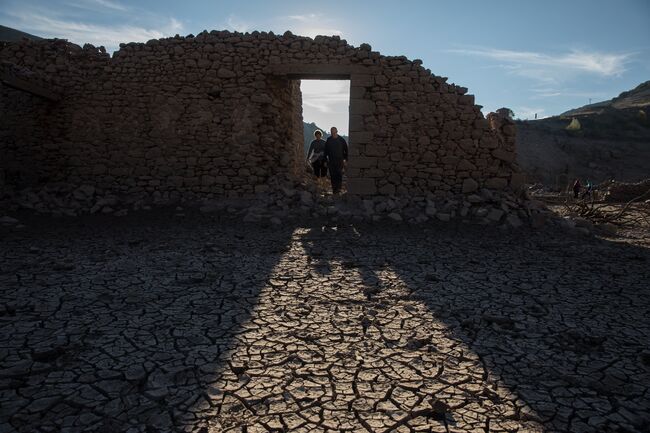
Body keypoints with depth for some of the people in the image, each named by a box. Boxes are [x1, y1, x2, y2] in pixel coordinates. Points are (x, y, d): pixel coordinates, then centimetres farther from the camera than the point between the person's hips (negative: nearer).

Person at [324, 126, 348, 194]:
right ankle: (334, 189, 9)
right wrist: (326, 160, 6)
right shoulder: (328, 140, 5)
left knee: (339, 174, -11)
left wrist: (346, 160, 2)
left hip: (340, 160, -2)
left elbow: (346, 150, 7)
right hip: (331, 161, 2)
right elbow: (326, 151, 11)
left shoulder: (341, 140, 2)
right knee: (332, 175, 1)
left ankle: (339, 188, -4)